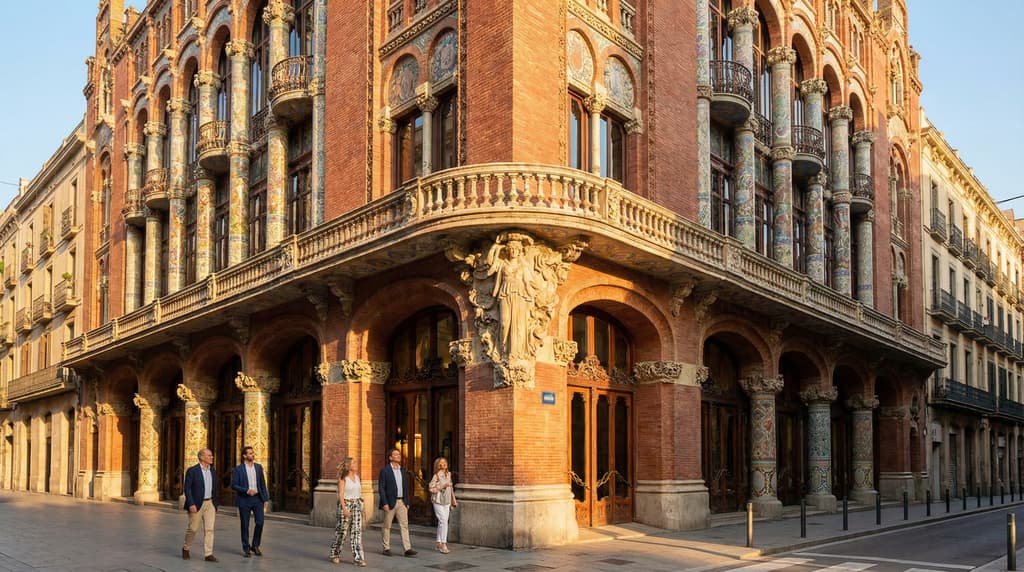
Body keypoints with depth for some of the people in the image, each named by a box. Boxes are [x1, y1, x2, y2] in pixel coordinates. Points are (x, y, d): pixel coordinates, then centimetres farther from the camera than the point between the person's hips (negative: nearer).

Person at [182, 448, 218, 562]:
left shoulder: (213, 471, 8)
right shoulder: (192, 470, -10)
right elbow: (187, 488, -13)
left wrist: (215, 504, 16)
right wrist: (191, 504, -21)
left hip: (210, 503, 5)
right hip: (196, 504, -5)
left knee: (209, 529, -3)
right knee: (193, 528, 3)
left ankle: (208, 554, -4)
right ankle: (186, 548, 29)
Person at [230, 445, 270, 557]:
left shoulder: (258, 467, 7)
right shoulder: (238, 469, -6)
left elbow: (262, 484, 10)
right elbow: (233, 485, -7)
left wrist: (266, 498, 5)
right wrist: (247, 491, -19)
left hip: (257, 498, 3)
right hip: (244, 500, -3)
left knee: (260, 522, -5)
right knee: (245, 525, 3)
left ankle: (255, 546, 13)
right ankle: (246, 548, 16)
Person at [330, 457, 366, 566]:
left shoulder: (356, 477, 10)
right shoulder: (343, 478, -8)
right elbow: (341, 494, -13)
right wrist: (344, 508, -21)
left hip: (356, 505, 5)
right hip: (345, 504, -5)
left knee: (357, 531, -3)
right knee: (341, 531, 4)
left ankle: (358, 558, -5)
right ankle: (335, 554, 24)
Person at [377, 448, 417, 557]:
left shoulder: (402, 471, 12)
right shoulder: (385, 470, -7)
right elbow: (381, 488, -10)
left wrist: (407, 502, 11)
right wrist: (385, 503, -16)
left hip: (401, 502, 5)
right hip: (390, 502, -5)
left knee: (404, 525, -1)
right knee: (387, 526, 5)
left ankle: (408, 549, -4)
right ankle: (386, 548, 16)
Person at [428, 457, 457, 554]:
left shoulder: (448, 474, 9)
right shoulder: (436, 476, -10)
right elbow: (431, 488, -12)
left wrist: (453, 501, 20)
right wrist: (442, 486, -20)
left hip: (446, 501, 6)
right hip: (438, 501, -6)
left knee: (442, 522, 10)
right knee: (443, 521, -13)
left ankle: (439, 543, 19)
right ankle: (443, 544, -10)